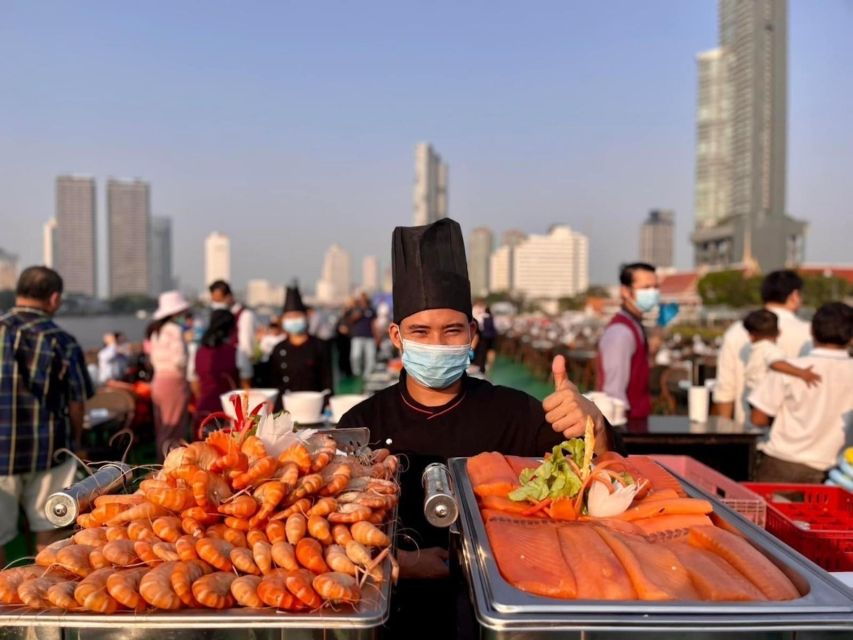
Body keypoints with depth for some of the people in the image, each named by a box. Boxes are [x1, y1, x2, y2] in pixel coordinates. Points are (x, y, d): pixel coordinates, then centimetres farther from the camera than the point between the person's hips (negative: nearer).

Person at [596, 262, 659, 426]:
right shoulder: (621, 332, -18)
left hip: (635, 420, 9)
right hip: (626, 423, -9)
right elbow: (614, 392, -21)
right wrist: (623, 425, -20)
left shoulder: (634, 326, 12)